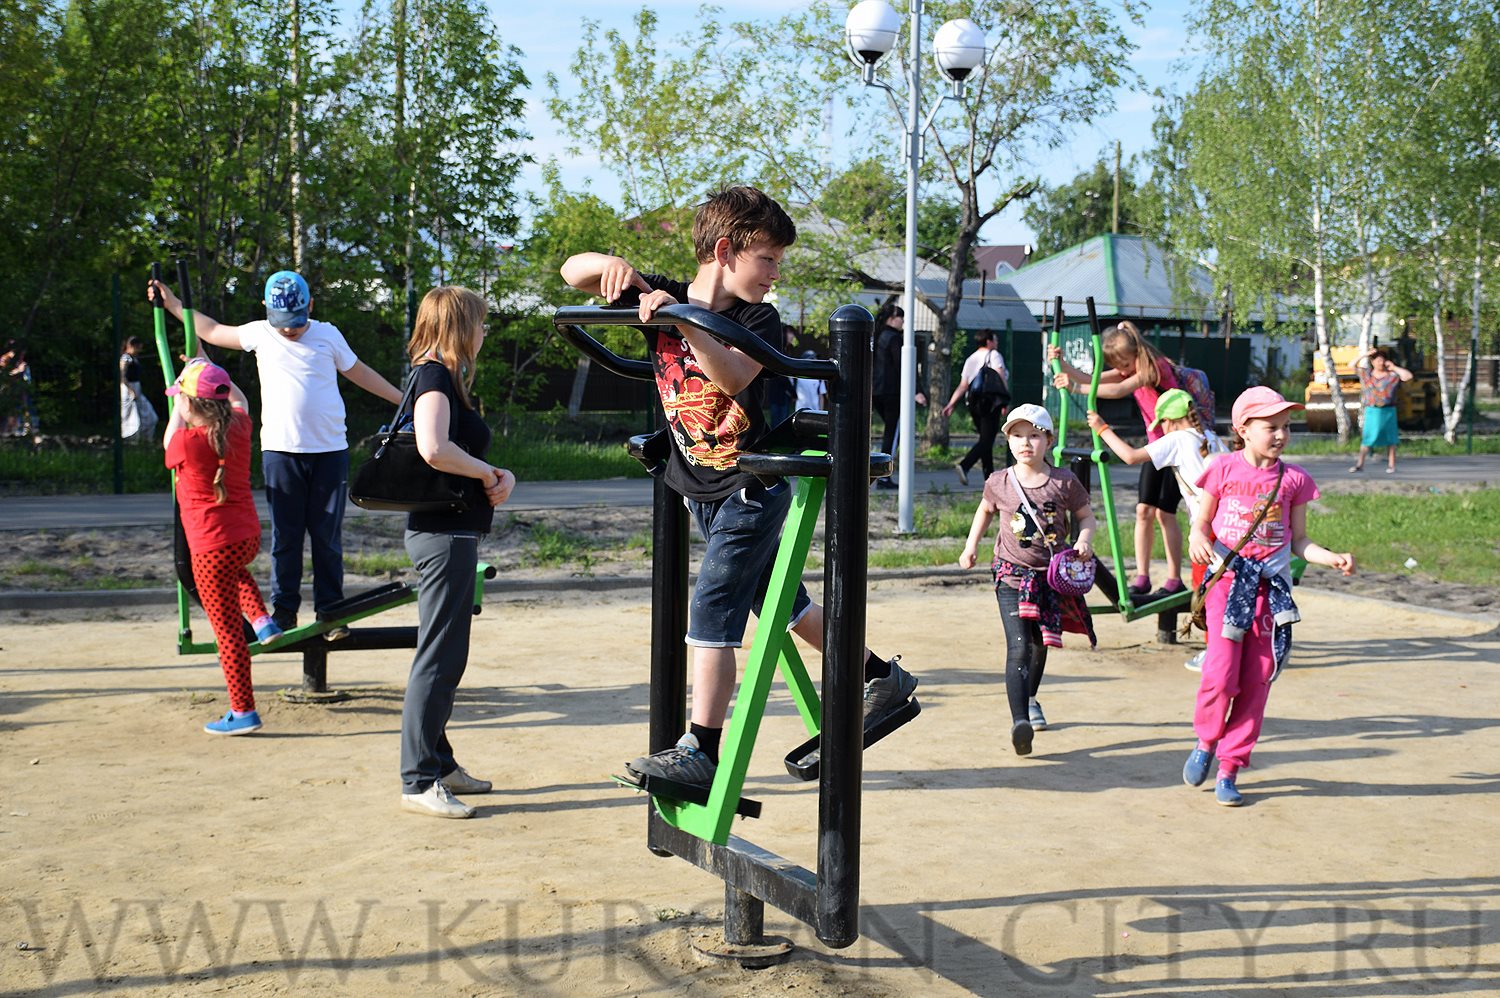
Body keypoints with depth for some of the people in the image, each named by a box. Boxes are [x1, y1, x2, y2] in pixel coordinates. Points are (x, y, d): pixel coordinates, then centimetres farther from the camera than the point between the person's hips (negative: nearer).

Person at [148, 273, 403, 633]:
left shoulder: (328, 335, 5)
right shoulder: (260, 334, 6)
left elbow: (359, 373, 16)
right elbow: (212, 331, 21)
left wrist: (403, 399, 17)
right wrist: (171, 302, 23)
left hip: (330, 451, 0)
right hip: (280, 451, 0)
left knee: (327, 536, 3)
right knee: (285, 536, 3)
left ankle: (330, 609, 11)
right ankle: (283, 610, 12)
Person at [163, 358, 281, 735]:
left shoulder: (186, 442, -16)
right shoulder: (239, 428, -1)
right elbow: (240, 400, 25)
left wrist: (181, 397, 22)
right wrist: (209, 371, 33)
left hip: (212, 548, -6)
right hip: (248, 538, 6)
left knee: (227, 630, 1)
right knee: (234, 570, 42)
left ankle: (243, 712, 5)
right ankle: (261, 620, 25)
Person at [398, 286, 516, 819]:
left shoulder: (443, 377, 17)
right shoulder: (434, 376, -14)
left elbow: (460, 452, 20)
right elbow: (433, 448, -31)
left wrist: (498, 475, 0)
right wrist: (490, 473, -16)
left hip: (450, 531, 11)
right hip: (443, 533, -11)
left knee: (444, 655, 17)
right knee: (439, 658, -6)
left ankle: (439, 763, 27)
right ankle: (419, 781, 0)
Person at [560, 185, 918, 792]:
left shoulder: (759, 321, -12)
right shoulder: (661, 299, -1)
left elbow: (733, 377, -33)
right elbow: (573, 271, 1)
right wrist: (612, 265, -20)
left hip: (750, 490, -6)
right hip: (702, 491, 6)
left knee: (711, 616, -9)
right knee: (782, 604, 17)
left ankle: (701, 752, -2)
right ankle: (884, 678, 33)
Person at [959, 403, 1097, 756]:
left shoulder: (1064, 482, -6)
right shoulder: (999, 483, -4)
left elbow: (1086, 515, 6)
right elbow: (985, 510, 16)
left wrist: (1084, 540, -13)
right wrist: (971, 545, 8)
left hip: (1051, 574, 2)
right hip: (1012, 574, -2)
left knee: (1041, 644, 21)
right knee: (1019, 648, -17)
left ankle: (1030, 699, 48)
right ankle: (1019, 721, -26)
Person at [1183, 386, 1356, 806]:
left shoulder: (1294, 479, 5)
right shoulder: (1224, 470, 0)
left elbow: (1299, 542, 9)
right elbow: (1202, 523, 5)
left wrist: (1334, 559, -7)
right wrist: (1197, 540, -18)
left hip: (1271, 585, 2)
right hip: (1227, 580, -2)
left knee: (1256, 682, 2)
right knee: (1220, 673, -13)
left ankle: (1229, 769, 15)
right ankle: (1205, 742, 17)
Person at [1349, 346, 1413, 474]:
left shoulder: (1392, 375, -1)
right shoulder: (1367, 374, 6)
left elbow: (1408, 376, -11)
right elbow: (1353, 365, 8)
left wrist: (1394, 367, -7)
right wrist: (1365, 355, -1)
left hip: (1388, 411, -1)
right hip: (1371, 411, 1)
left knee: (1390, 439, 4)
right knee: (1367, 438, 0)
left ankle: (1391, 465, 9)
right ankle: (1360, 464, 2)